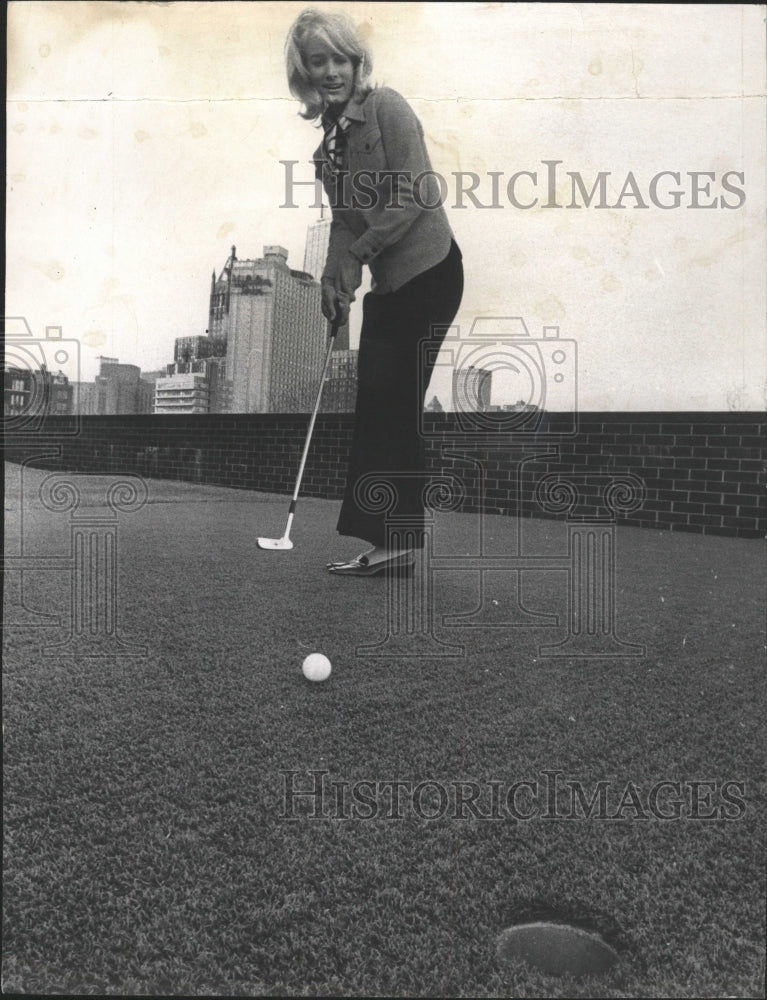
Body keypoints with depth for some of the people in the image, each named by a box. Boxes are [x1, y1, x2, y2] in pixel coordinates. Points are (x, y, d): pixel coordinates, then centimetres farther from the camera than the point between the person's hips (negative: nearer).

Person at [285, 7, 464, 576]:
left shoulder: (387, 108, -6)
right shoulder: (331, 139, 16)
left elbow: (417, 195, -15)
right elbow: (345, 218, 15)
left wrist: (355, 255, -12)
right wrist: (335, 278, -2)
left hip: (428, 272, -8)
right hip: (388, 283, 8)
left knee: (392, 406, -9)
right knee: (380, 408, 6)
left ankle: (399, 539, 0)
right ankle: (391, 540, 15)